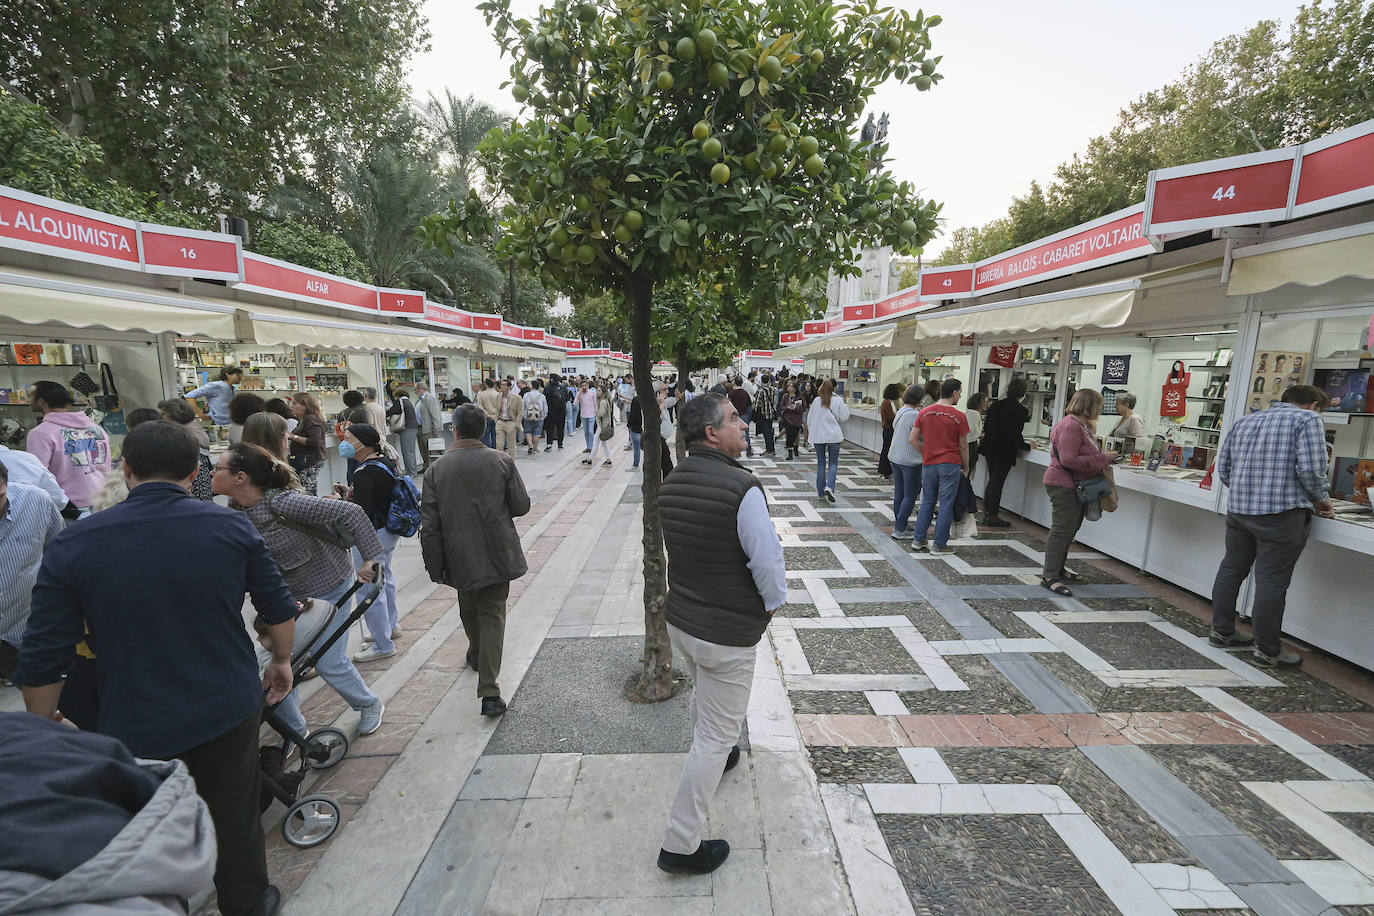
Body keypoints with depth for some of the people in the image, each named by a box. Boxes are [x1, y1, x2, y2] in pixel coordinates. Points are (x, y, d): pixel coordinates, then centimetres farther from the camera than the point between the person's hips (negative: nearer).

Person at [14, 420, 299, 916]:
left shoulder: (72, 546, -12)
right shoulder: (233, 526, -11)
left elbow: (42, 659, -7)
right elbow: (279, 610, -4)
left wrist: (43, 726, 11)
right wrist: (281, 661, 14)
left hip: (135, 726, -1)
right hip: (229, 708, 1)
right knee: (236, 816, 20)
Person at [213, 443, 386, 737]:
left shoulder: (282, 503, -29)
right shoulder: (239, 514, -5)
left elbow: (352, 514, -32)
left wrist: (371, 558, -31)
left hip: (328, 589, -7)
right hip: (289, 595, 7)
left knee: (329, 662, 2)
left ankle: (371, 705, 31)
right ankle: (294, 731, 30)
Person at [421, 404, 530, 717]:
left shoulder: (436, 469, -7)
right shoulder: (502, 462, -9)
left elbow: (429, 526, -5)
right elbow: (521, 506, -4)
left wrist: (435, 566, 4)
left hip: (460, 557, 1)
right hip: (497, 555, -1)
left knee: (469, 610, 25)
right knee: (492, 615, 4)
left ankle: (476, 656, 49)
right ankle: (489, 692, -1)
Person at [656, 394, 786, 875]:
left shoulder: (671, 483, -2)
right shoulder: (742, 487, -27)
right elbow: (769, 561, -24)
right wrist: (772, 602, -4)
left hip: (680, 618, 8)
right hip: (727, 632, -8)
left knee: (704, 695, 33)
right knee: (718, 733, 8)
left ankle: (714, 757, 60)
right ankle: (681, 844, 20)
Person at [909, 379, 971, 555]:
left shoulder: (924, 412, 0)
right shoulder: (959, 416, -9)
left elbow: (913, 439, 1)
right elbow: (963, 445, -3)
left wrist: (927, 453, 12)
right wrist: (966, 467, 9)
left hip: (928, 464, 4)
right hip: (950, 465, -4)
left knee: (927, 502, 15)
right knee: (946, 504, 4)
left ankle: (918, 540, 18)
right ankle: (939, 545, 9)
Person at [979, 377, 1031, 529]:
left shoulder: (995, 405, 4)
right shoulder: (1021, 410, -13)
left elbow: (986, 426, 7)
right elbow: (1015, 435, -17)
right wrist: (1027, 447, -4)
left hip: (990, 448, 6)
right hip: (1006, 451, -6)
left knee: (992, 479, 18)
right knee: (998, 481, 0)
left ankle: (987, 511, 23)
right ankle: (993, 516, 7)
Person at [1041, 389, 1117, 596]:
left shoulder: (1081, 426, 14)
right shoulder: (1070, 426, -19)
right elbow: (1068, 459, -26)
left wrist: (1103, 456, 7)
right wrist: (1102, 459, -21)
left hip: (1075, 486, 11)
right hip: (1064, 486, -11)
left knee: (1069, 530, 16)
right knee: (1062, 531, -8)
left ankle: (1058, 568, 28)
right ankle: (1049, 577, -4)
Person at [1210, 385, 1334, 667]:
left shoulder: (1244, 421, 15)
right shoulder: (1307, 419, -2)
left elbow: (1223, 468, 14)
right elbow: (1311, 469, -12)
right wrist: (1321, 501, 3)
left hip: (1238, 508, 6)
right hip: (1282, 514, -6)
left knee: (1231, 569, 16)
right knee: (1271, 581, 0)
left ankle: (1221, 631, 25)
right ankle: (1267, 651, 9)